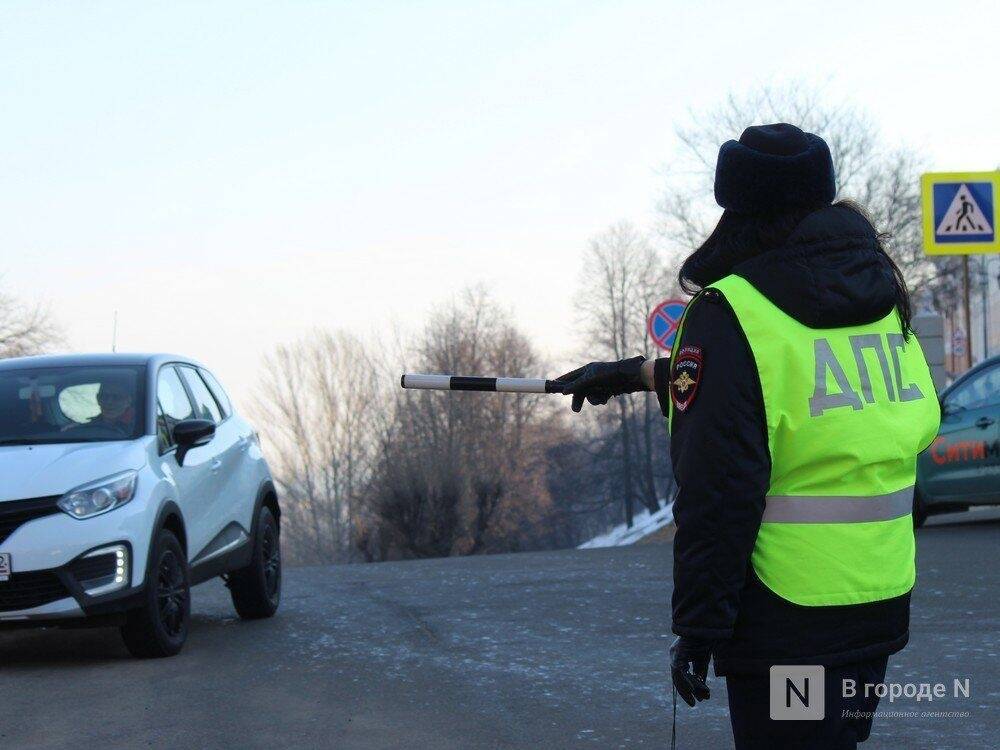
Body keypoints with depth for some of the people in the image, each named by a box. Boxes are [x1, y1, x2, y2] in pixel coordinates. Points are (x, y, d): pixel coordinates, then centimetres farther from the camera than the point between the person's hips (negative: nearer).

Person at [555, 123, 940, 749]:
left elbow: (716, 493, -18)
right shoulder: (882, 297, 8)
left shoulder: (733, 311, -13)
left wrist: (697, 629, -13)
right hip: (883, 603, 7)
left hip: (788, 618, -6)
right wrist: (644, 375, 32)